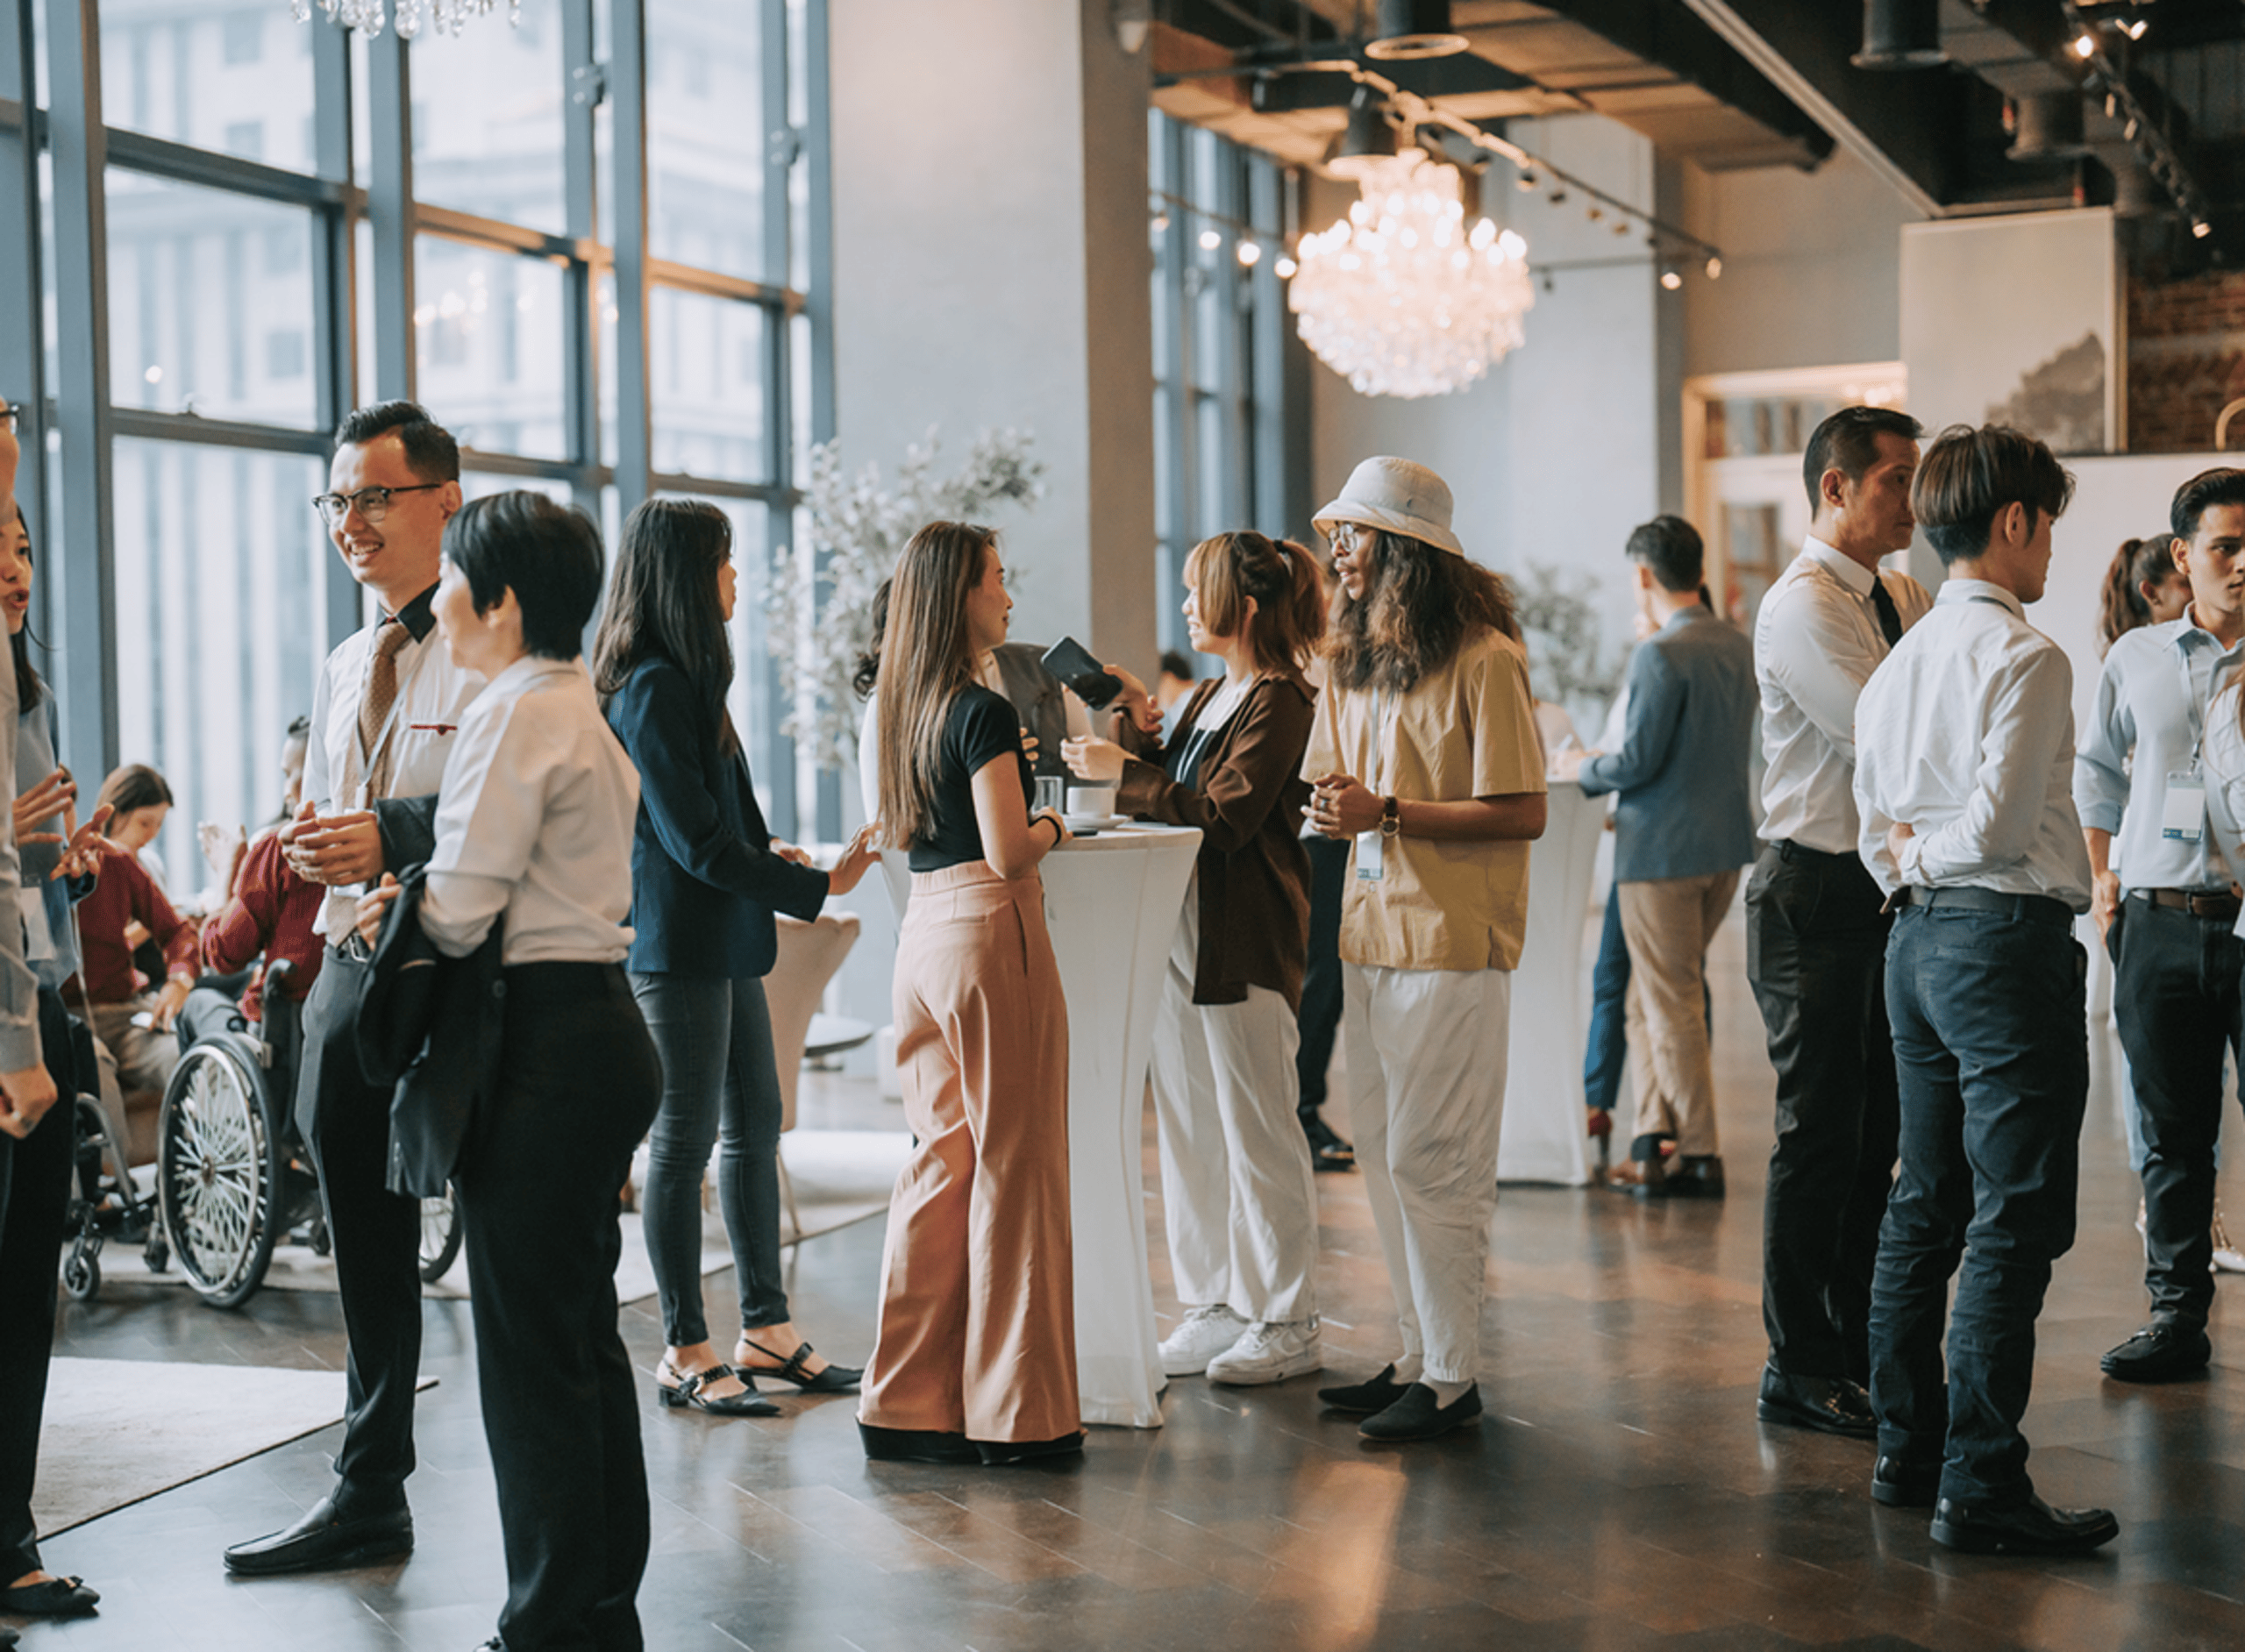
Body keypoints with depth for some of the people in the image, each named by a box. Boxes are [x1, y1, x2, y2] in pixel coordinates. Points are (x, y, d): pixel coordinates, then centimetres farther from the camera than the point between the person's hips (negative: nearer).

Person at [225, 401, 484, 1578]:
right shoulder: (344, 670, 18)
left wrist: (391, 836, -24)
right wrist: (309, 848, 3)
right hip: (352, 967, 8)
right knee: (366, 1249, 15)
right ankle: (369, 1494, 28)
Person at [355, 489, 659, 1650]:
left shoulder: (515, 714, -14)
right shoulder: (580, 707, 17)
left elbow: (460, 911, -16)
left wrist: (389, 912, 4)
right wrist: (422, 905, 5)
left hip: (547, 1045, -10)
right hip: (600, 1022, 10)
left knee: (530, 1349, -3)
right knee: (584, 1339, 15)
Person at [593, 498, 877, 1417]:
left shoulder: (686, 681, 15)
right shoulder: (654, 689, -16)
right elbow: (696, 842, -19)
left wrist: (765, 854, 14)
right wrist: (814, 888, -15)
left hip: (723, 940, 10)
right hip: (677, 944, -10)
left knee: (755, 1125, 13)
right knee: (686, 1140, -2)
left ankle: (765, 1330, 21)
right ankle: (685, 1352, 7)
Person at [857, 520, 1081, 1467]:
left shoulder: (905, 710, 12)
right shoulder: (982, 713, -13)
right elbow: (1009, 854, -19)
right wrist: (1051, 827, 2)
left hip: (923, 932, 8)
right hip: (990, 934, -8)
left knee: (940, 1163, 13)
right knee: (1013, 1168, 0)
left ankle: (909, 1402, 16)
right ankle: (1015, 1413, 6)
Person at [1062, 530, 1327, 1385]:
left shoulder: (1280, 702, -11)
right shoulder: (1209, 698, 18)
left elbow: (1224, 817, -20)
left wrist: (1124, 773, -15)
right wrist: (1140, 730, 7)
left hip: (1245, 945, -9)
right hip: (1177, 934, 9)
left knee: (1259, 1135, -2)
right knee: (1190, 1131, 12)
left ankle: (1286, 1324, 7)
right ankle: (1217, 1307, 21)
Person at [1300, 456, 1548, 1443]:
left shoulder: (1483, 661, -11)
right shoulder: (1354, 661, 15)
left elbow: (1522, 815, -15)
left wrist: (1388, 814, -19)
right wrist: (1336, 811, -3)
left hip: (1451, 945, -8)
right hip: (1370, 938, 8)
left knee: (1430, 1162, -6)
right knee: (1383, 1158, 12)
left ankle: (1452, 1379, 4)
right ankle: (1418, 1355, 22)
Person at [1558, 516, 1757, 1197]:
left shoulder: (1660, 655, -19)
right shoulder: (1741, 648, 7)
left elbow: (1639, 761, -19)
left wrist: (1582, 769, 1)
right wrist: (1610, 768, 22)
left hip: (1664, 850, -8)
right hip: (1728, 841, 8)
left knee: (1673, 1006, 2)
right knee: (1652, 998, 17)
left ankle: (1701, 1157, 9)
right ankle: (1652, 1138, 16)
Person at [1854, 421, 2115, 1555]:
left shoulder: (1898, 662, 13)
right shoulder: (2024, 655, -13)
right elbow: (1999, 824, -18)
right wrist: (1933, 852, -2)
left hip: (1919, 940, 9)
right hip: (2008, 939, -9)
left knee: (1926, 1207, 15)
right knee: (2015, 1223, -6)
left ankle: (1908, 1451, 22)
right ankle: (1981, 1486, -5)